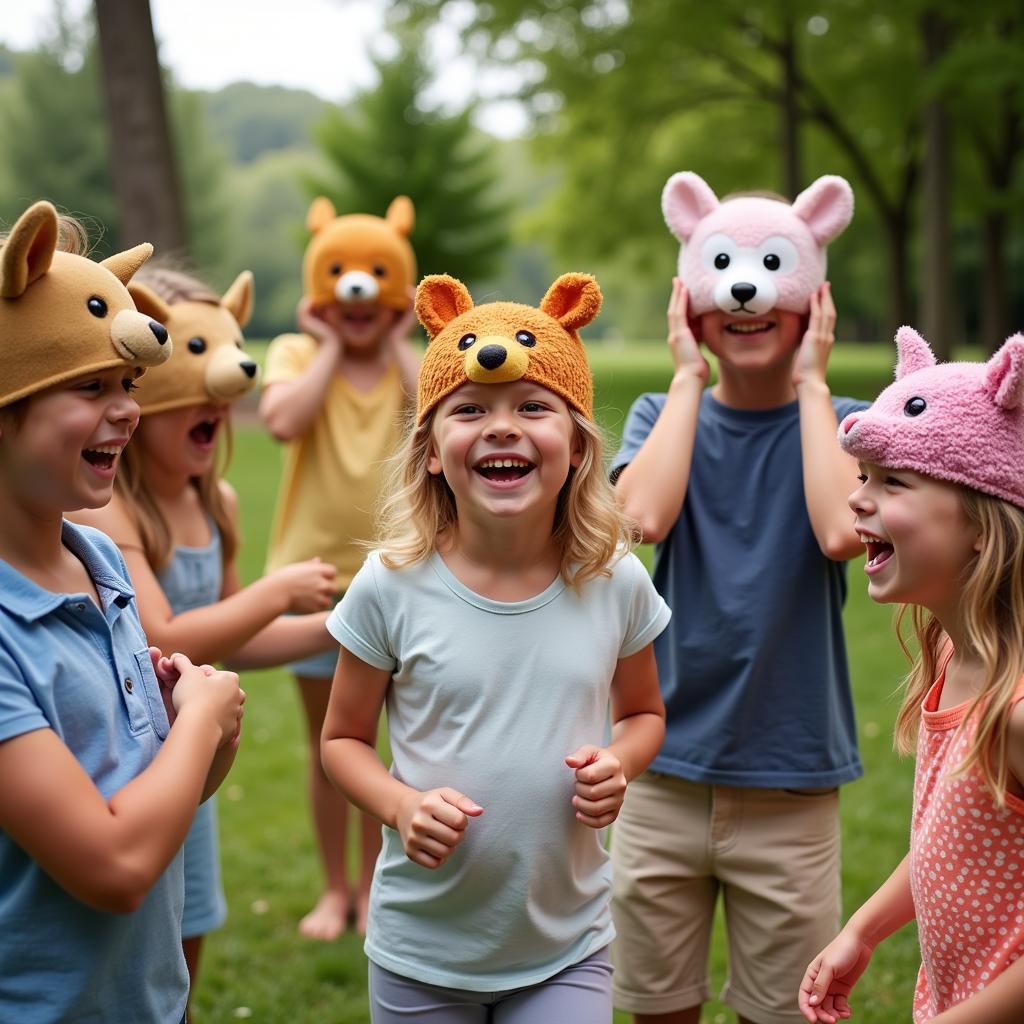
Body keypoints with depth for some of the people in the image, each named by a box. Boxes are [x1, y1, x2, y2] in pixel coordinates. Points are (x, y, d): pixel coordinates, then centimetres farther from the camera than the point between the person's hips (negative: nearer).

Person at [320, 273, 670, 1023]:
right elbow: (344, 739, 0)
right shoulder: (393, 587, -13)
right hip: (422, 950, 0)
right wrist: (402, 806, -19)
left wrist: (618, 762, -12)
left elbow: (644, 712, 10)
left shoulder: (616, 583, -8)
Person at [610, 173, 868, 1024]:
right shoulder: (663, 414, 2)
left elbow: (842, 532, -23)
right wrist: (688, 378, -10)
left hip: (791, 782, -1)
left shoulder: (840, 423, 0)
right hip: (667, 770, 1)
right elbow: (642, 515, -21)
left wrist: (810, 381, -12)